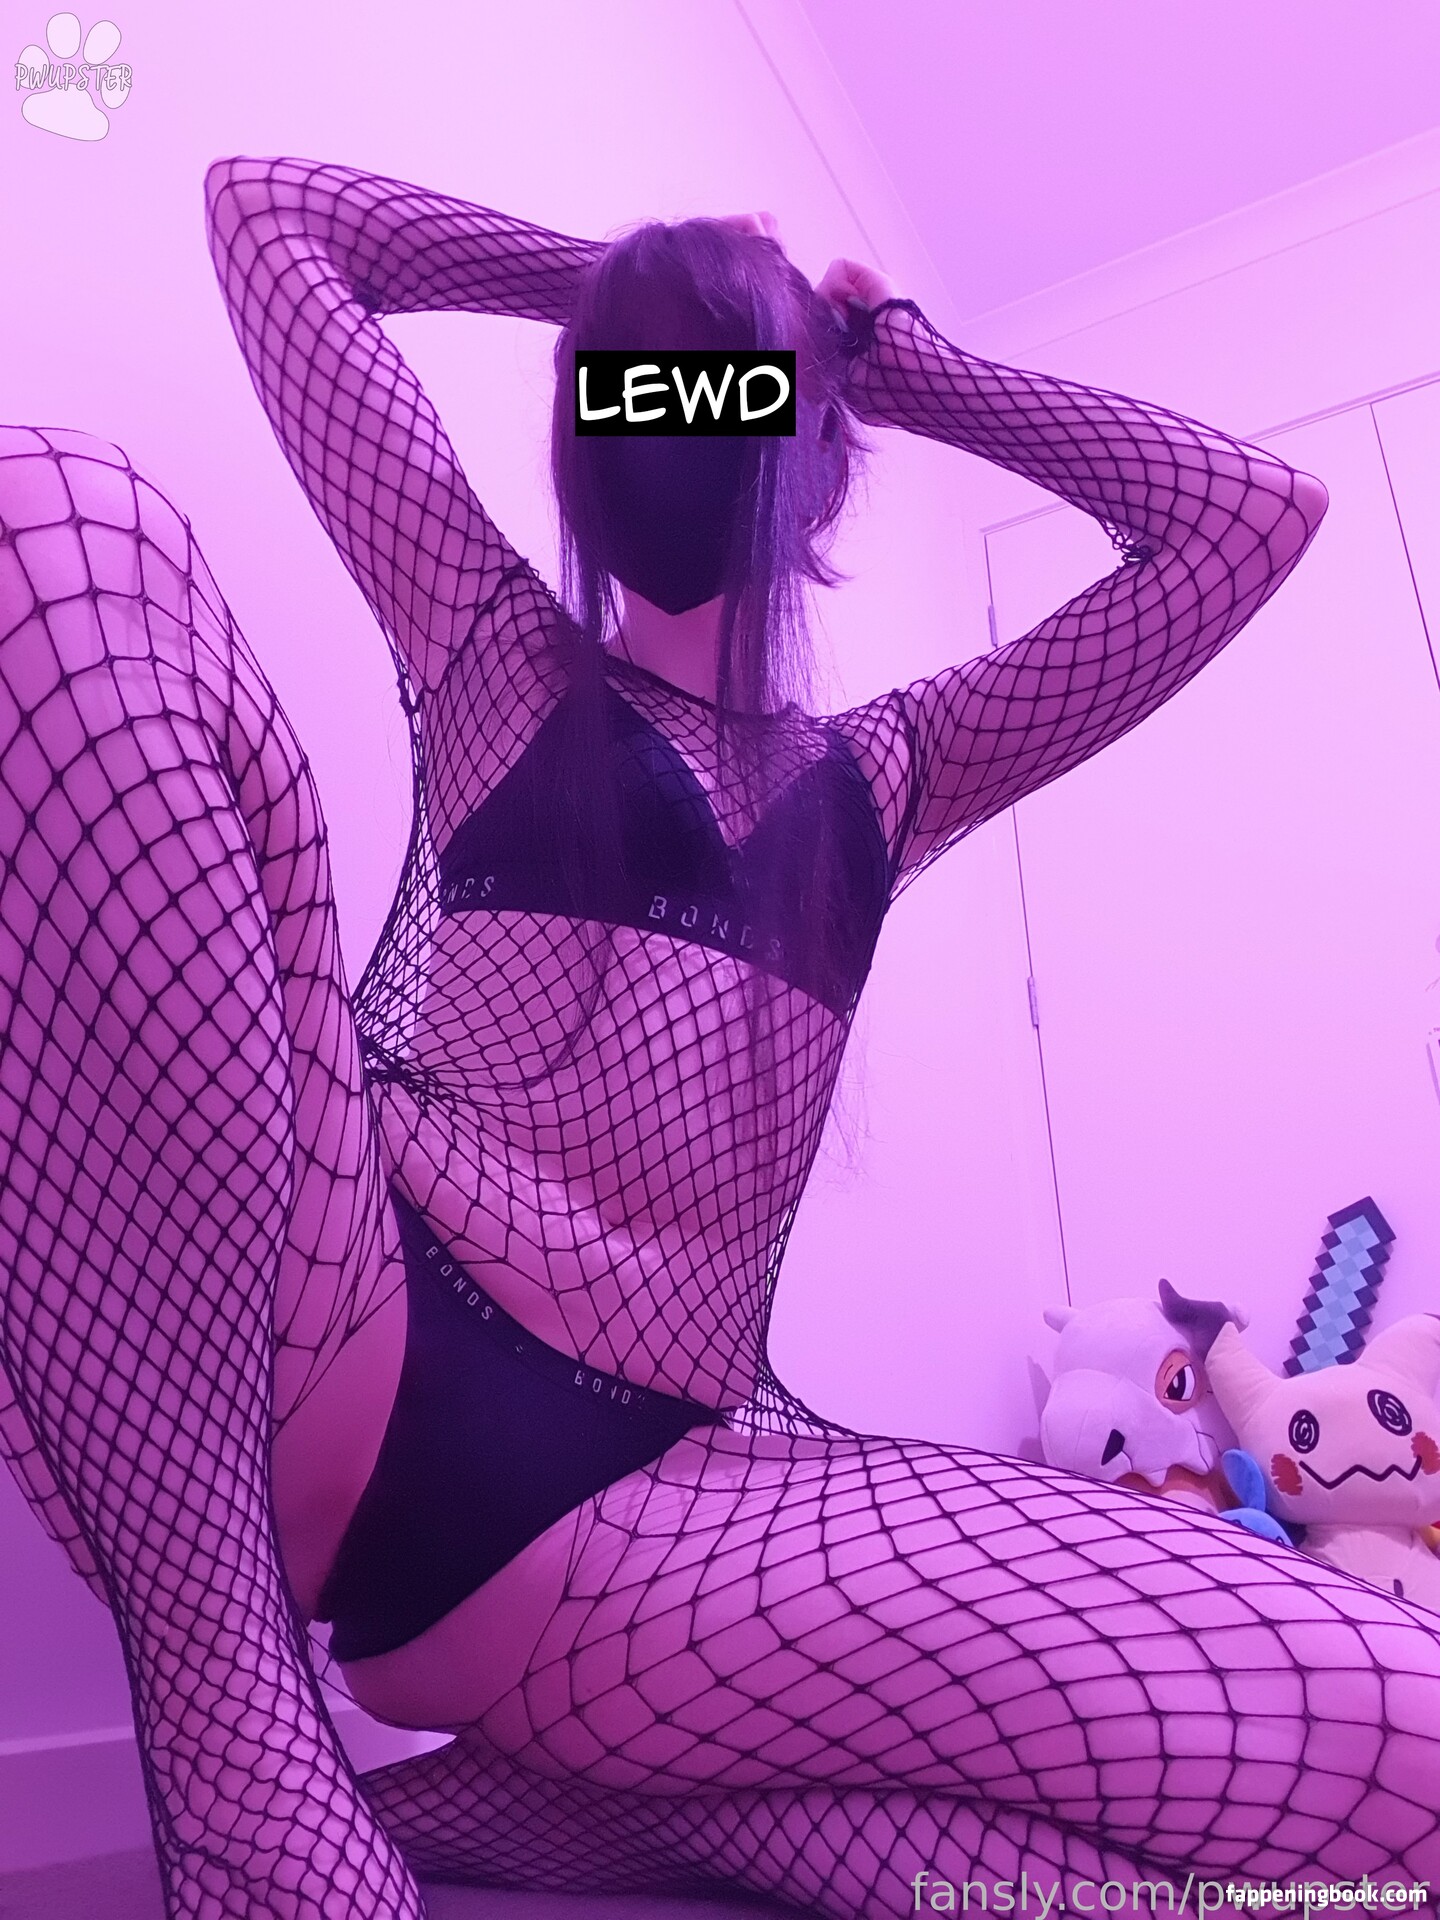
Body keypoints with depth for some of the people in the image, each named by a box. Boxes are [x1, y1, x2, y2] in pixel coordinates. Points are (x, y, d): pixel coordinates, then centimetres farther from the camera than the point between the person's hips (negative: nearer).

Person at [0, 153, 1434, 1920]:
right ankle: (224, 1686, -18)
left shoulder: (879, 775, 21)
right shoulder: (495, 645, 14)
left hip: (644, 1496, 3)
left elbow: (1258, 514, 23)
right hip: (349, 1377, -2)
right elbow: (266, 204, 20)